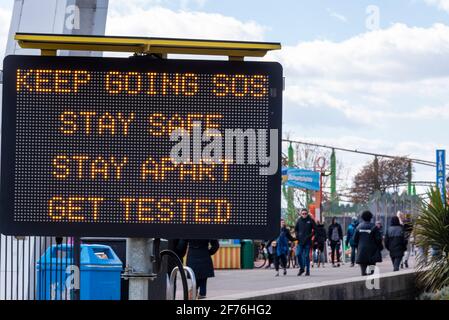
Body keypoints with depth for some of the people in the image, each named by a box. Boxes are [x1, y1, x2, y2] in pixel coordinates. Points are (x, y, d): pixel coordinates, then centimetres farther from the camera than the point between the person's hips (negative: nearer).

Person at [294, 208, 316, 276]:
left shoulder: (310, 220, -1)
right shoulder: (299, 220, 6)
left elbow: (315, 229, 2)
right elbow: (296, 229, 18)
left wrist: (310, 235, -9)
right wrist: (297, 235, 3)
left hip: (307, 241, -3)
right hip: (300, 241, 3)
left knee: (306, 256, -2)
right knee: (298, 254, -6)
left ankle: (307, 270, 7)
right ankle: (302, 268, 12)